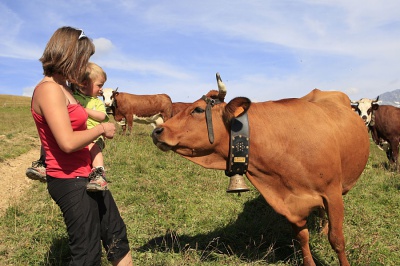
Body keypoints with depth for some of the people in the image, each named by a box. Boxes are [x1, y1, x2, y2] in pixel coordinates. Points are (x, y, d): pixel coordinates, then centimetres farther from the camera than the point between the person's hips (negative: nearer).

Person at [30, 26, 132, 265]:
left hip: (86, 177, 10)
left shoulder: (64, 88, 11)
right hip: (70, 180, -10)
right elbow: (68, 142, -26)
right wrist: (102, 129, -13)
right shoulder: (49, 89, -18)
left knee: (116, 235, 20)